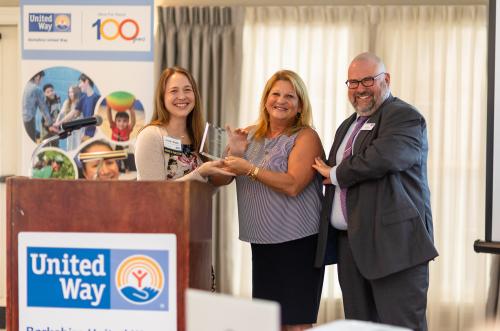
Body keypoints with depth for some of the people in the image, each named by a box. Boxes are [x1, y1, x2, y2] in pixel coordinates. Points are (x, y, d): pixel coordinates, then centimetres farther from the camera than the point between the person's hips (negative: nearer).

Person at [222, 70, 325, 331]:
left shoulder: (305, 138, -7)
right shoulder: (251, 135, 11)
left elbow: (293, 185, -20)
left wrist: (249, 168, -19)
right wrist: (236, 152, -1)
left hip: (297, 242, -6)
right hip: (263, 241, 6)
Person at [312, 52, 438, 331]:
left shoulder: (405, 117, -7)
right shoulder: (348, 126, 22)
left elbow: (382, 159, -23)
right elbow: (329, 172, 28)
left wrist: (335, 174, -8)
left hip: (394, 243, -8)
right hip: (350, 244, 8)